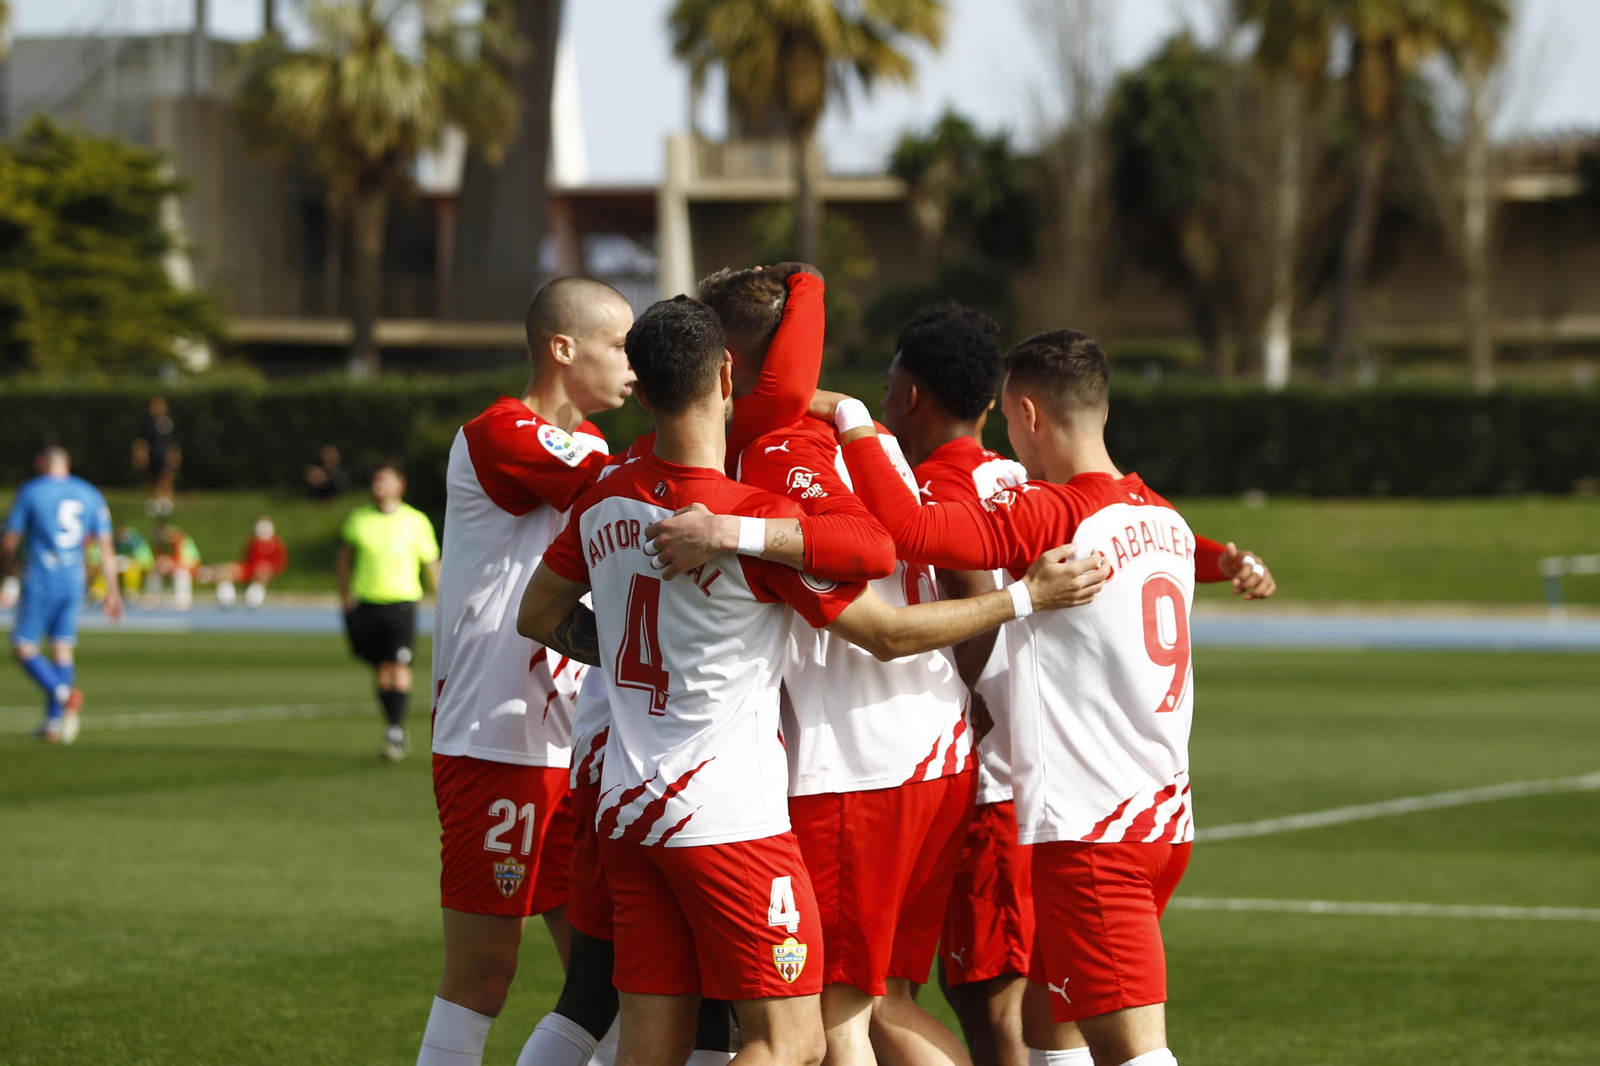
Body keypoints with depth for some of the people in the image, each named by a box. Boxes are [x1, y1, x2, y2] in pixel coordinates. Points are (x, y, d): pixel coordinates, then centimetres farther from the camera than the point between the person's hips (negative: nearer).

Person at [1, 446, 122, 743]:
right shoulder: (90, 495, 9)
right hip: (74, 582, 5)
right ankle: (54, 723, 8)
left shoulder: (30, 491, -3)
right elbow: (106, 547, 7)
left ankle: (65, 694, -24)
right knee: (63, 650, 11)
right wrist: (112, 592, 10)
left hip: (39, 582, -5)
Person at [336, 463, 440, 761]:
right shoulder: (358, 519, 7)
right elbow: (343, 558, 20)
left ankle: (396, 732, -16)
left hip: (401, 602, -2)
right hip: (366, 603, 2)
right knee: (381, 671, 5)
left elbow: (431, 565, 10)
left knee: (400, 669, -15)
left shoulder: (416, 521, 2)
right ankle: (398, 736, 16)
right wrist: (345, 597, 13)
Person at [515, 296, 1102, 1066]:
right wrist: (1025, 597, 0)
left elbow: (538, 617, 19)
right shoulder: (761, 519, -16)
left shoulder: (604, 504, 4)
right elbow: (887, 634, -8)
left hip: (626, 815, 7)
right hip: (729, 821, -7)